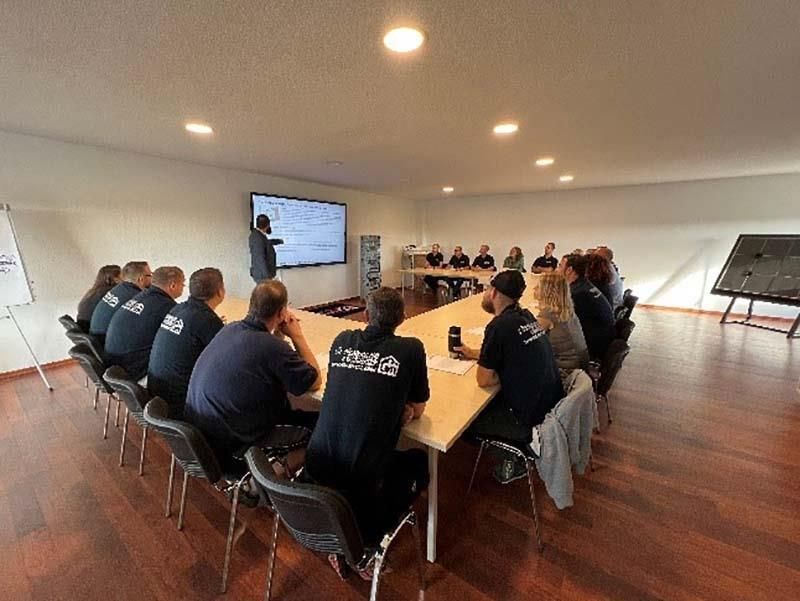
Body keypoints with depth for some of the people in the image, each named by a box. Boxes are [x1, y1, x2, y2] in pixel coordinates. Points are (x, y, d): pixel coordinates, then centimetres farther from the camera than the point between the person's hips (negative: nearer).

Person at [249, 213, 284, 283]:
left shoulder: (257, 234, 12)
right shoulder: (257, 238, -19)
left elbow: (267, 242, 34)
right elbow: (260, 259, -23)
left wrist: (278, 241, 52)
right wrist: (267, 276, -23)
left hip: (263, 273, 10)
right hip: (262, 275, -10)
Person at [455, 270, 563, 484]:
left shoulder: (499, 325, -23)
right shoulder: (525, 316, 2)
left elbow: (484, 379, -17)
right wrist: (473, 353, 19)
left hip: (531, 419, -8)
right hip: (552, 407, 8)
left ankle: (514, 459, 15)